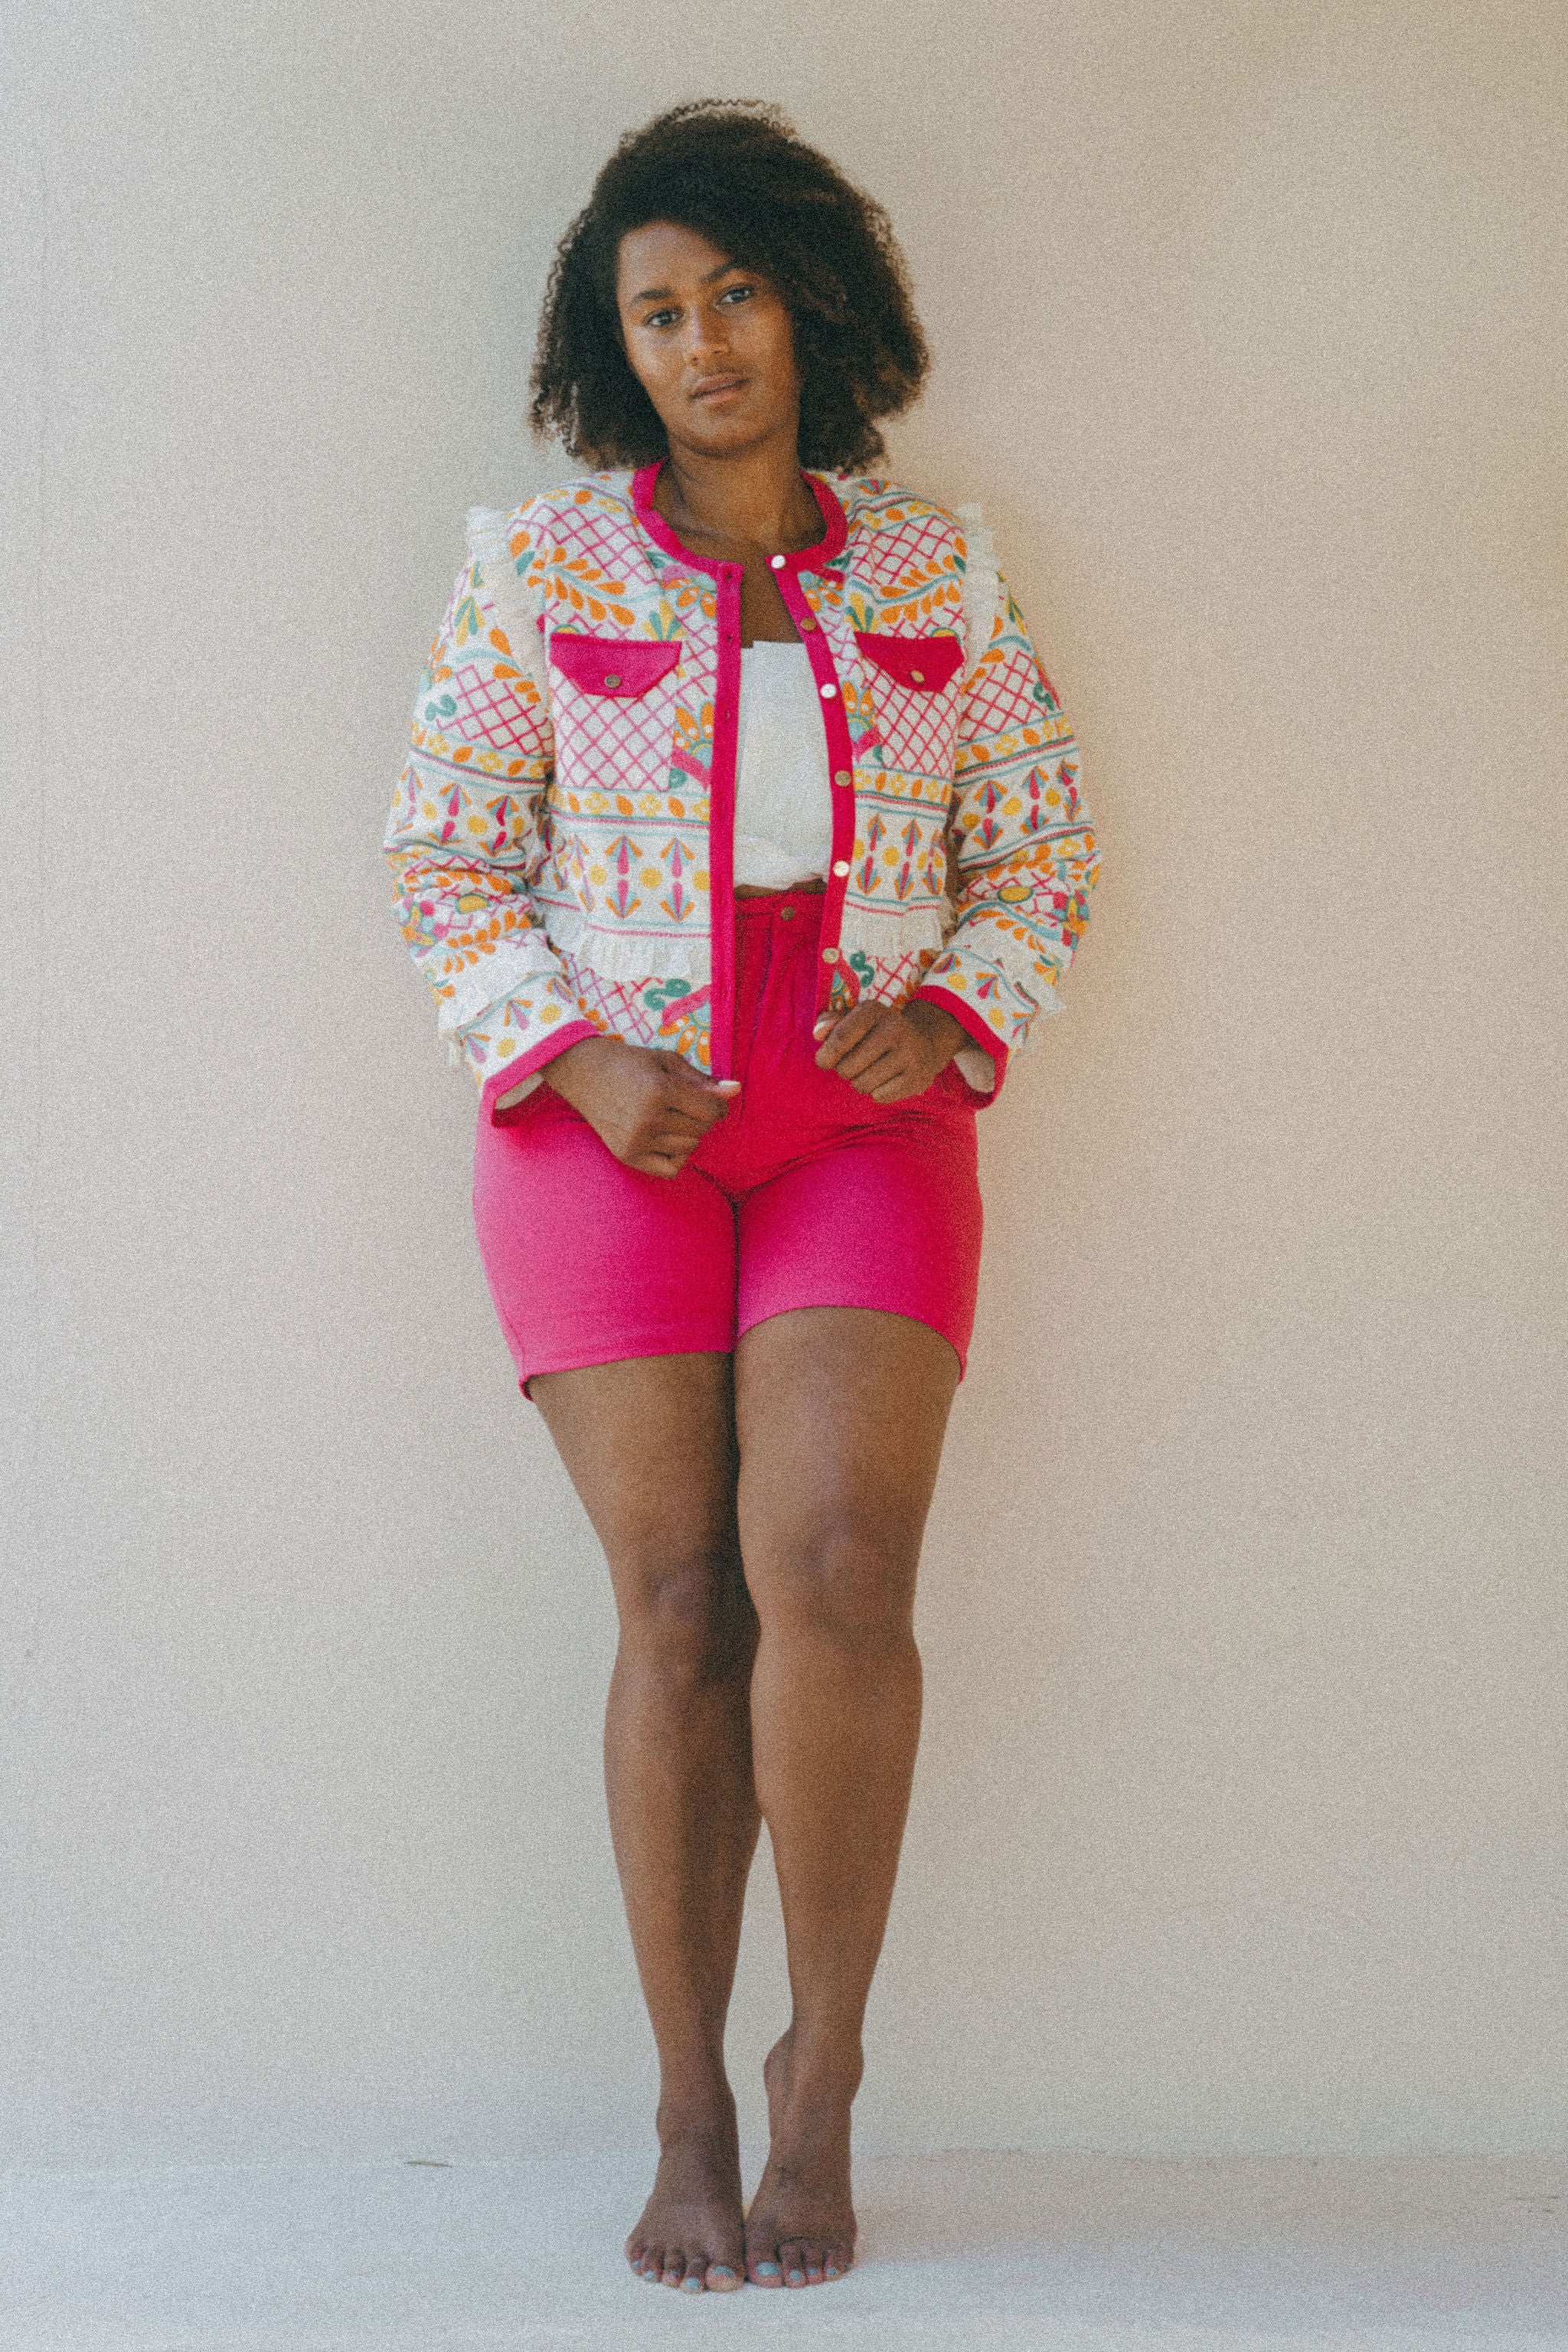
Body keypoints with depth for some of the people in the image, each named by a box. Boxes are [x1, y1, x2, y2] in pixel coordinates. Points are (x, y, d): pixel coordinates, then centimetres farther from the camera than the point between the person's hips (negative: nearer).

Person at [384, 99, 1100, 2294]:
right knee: (679, 1603, -4)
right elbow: (446, 855, 5)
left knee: (835, 1569, -17)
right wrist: (574, 1058, -9)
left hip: (868, 1121, 1)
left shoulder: (940, 572, 9)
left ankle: (825, 2065, 0)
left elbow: (1043, 851, 12)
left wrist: (949, 1020, -7)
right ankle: (692, 2115, 5)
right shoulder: (540, 567, 5)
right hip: (612, 1123, 0)